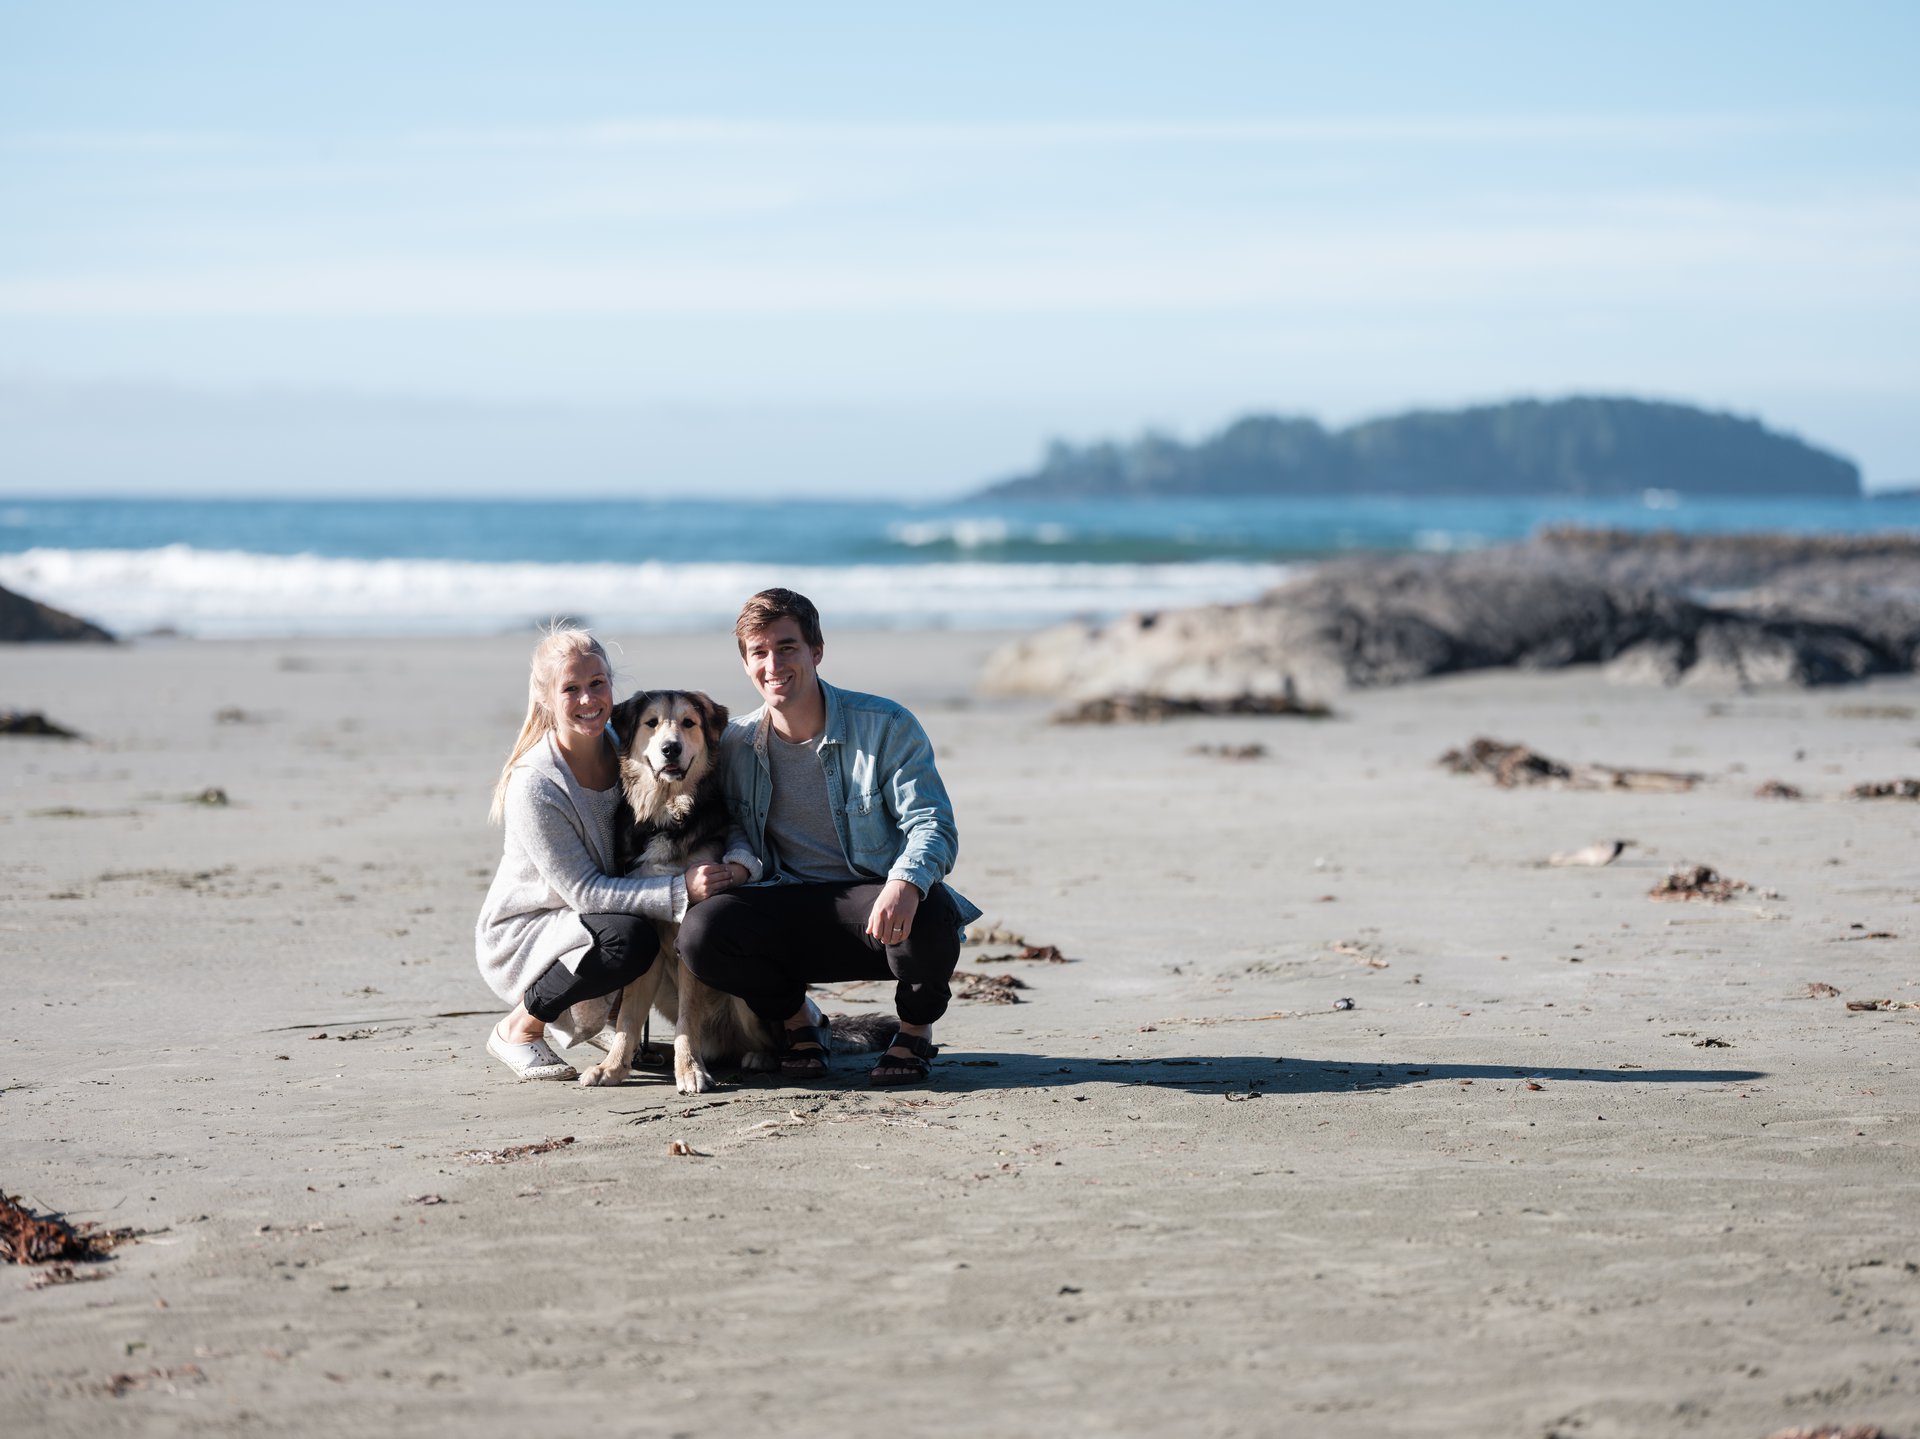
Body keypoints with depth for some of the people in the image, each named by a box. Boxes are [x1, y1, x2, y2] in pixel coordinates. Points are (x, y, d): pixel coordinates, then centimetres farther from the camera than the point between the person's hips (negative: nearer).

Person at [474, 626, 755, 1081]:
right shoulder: (533, 787, -23)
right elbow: (584, 890, -25)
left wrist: (740, 862, -29)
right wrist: (681, 890, -35)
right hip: (520, 933, -6)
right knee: (630, 938, -33)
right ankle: (520, 1028, -8)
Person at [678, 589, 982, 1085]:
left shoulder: (885, 726, -5)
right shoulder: (734, 746, 6)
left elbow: (932, 824, -14)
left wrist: (905, 884, -36)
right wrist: (736, 865, -10)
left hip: (880, 907, -2)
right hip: (791, 919, 2)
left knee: (929, 914, -38)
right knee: (700, 931, -26)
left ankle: (916, 1030, -2)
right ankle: (796, 1019, 5)